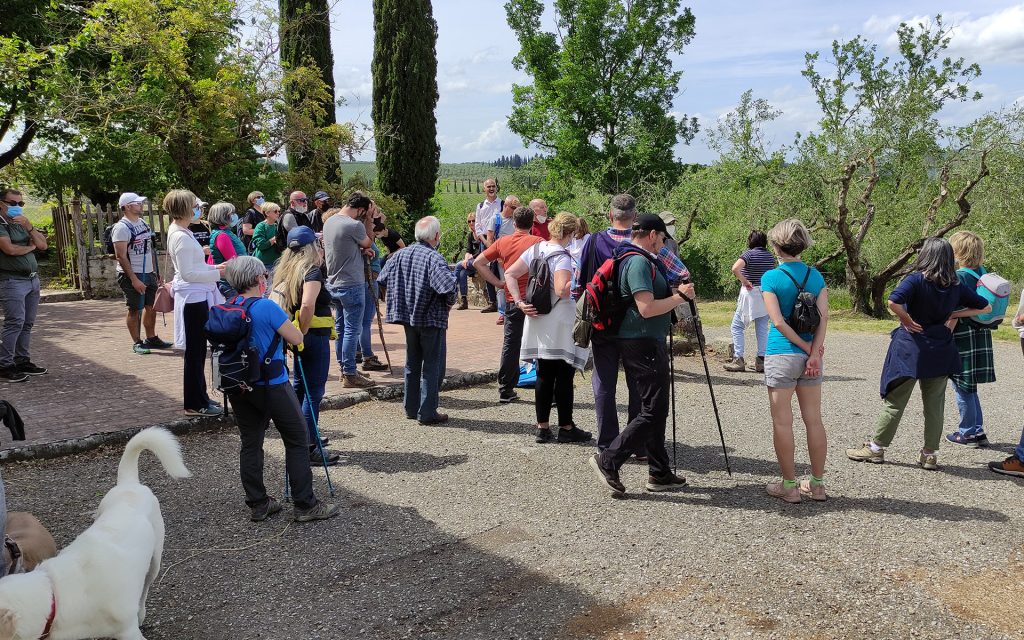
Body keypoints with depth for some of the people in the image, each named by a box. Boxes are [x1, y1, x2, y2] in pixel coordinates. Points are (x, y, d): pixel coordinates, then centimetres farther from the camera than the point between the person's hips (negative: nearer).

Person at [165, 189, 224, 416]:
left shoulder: (180, 232, 11)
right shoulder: (181, 237, -20)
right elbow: (188, 273, -21)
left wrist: (214, 268, 10)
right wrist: (217, 274, -19)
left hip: (197, 296, 10)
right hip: (193, 297, -10)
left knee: (198, 350, 17)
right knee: (195, 351, 0)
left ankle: (200, 396, 28)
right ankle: (195, 404, 9)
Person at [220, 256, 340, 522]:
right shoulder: (267, 307, -15)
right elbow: (296, 338, -11)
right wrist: (284, 321, 8)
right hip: (271, 384, -7)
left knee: (250, 443, 13)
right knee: (297, 440, 3)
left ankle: (257, 504, 20)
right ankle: (305, 505, 5)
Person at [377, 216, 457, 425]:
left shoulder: (401, 254, 2)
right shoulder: (434, 258, -19)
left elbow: (383, 279, 7)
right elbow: (448, 287, -31)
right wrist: (450, 303, -10)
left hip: (409, 317, 7)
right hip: (432, 319, -6)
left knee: (412, 364, 18)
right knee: (432, 366, 3)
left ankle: (411, 408, 25)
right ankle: (427, 413, 6)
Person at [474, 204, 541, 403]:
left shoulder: (502, 242, 5)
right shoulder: (537, 242, -7)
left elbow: (478, 263, 5)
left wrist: (498, 283, 5)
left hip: (511, 301, 3)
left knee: (510, 344, 12)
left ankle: (505, 390, 16)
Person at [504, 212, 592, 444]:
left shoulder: (535, 249, 7)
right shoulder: (562, 256, -16)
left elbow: (510, 274, 5)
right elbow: (562, 290, -28)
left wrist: (519, 302, 1)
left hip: (538, 320, 7)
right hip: (559, 323, -7)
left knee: (544, 375, 12)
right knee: (564, 376, 4)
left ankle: (542, 428, 17)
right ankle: (566, 428, 13)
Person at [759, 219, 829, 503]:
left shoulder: (771, 277, -7)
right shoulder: (816, 276, 5)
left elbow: (778, 322, -14)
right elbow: (823, 318, -4)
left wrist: (807, 348, -7)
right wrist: (814, 352, -8)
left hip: (781, 354, -5)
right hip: (810, 355, 5)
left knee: (782, 423, 4)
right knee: (813, 420, 11)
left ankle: (789, 485, 9)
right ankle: (817, 484, 19)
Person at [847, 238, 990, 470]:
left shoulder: (916, 280, -12)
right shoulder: (957, 286, 3)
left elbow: (893, 302, -29)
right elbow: (985, 307, 12)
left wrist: (907, 320, -12)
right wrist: (954, 315, 5)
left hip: (911, 348, -4)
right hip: (941, 352, 4)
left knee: (895, 401, 5)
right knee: (934, 404, 11)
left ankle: (876, 448, 13)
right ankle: (930, 455, 17)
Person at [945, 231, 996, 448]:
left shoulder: (959, 277, -15)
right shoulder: (984, 274, 8)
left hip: (963, 336, -8)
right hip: (982, 335, 8)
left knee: (962, 386, 3)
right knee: (969, 385, 17)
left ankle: (969, 432, 10)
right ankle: (977, 430, 22)